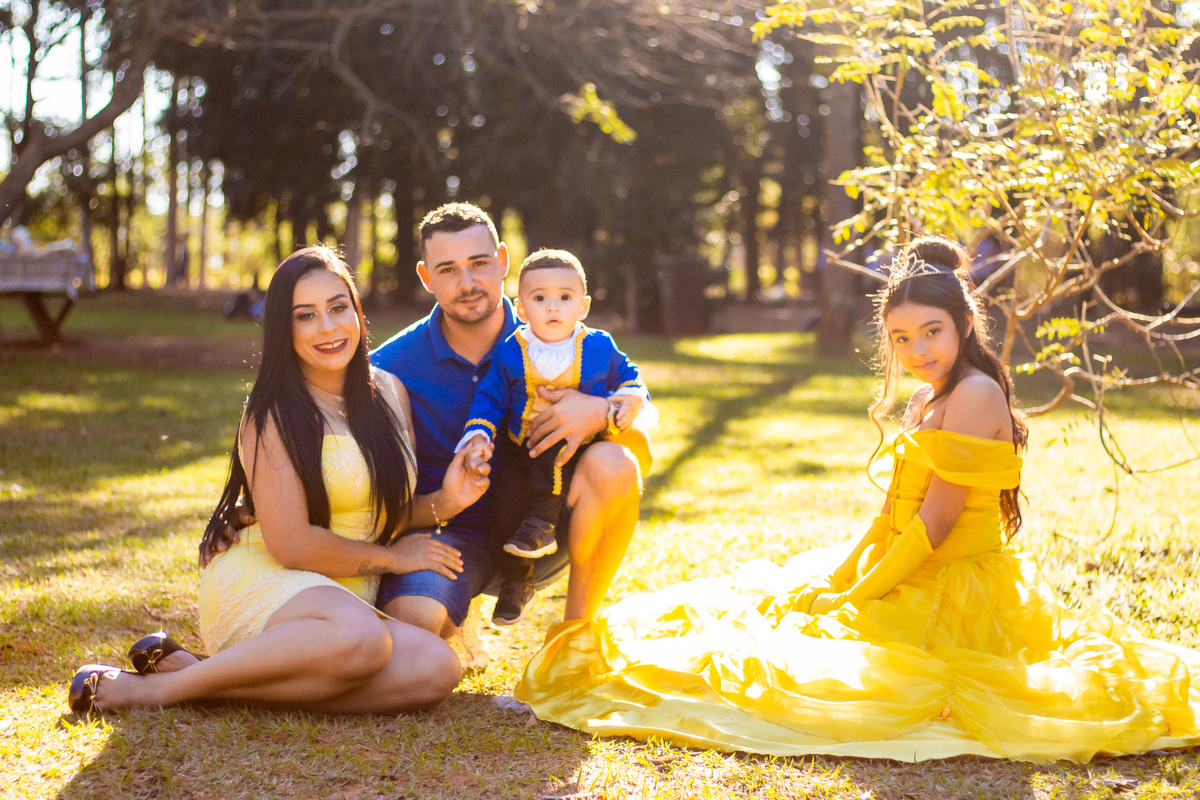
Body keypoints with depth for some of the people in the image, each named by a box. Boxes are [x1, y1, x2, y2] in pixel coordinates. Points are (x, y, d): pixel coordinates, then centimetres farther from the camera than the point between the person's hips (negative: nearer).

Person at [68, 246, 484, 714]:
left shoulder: (390, 394, 11)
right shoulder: (274, 415, -8)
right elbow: (293, 545, -14)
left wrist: (444, 501, 1)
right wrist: (390, 558, -4)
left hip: (350, 599, 7)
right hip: (262, 584, -7)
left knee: (436, 668, -26)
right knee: (361, 638, -39)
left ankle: (211, 683, -19)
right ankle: (162, 687, -22)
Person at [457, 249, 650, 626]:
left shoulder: (599, 348, -1)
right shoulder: (510, 353, 0)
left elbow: (627, 376, 14)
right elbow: (489, 397, 8)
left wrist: (630, 398, -7)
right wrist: (478, 434, -7)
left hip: (578, 444, -1)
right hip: (520, 450, 1)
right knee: (505, 505, -17)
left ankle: (543, 520, -23)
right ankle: (515, 581, 5)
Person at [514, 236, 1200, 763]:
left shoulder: (975, 395, -17)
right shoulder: (930, 401, 14)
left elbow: (938, 518, -21)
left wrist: (856, 598, -18)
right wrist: (835, 580, 6)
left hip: (952, 594, -10)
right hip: (908, 578, 10)